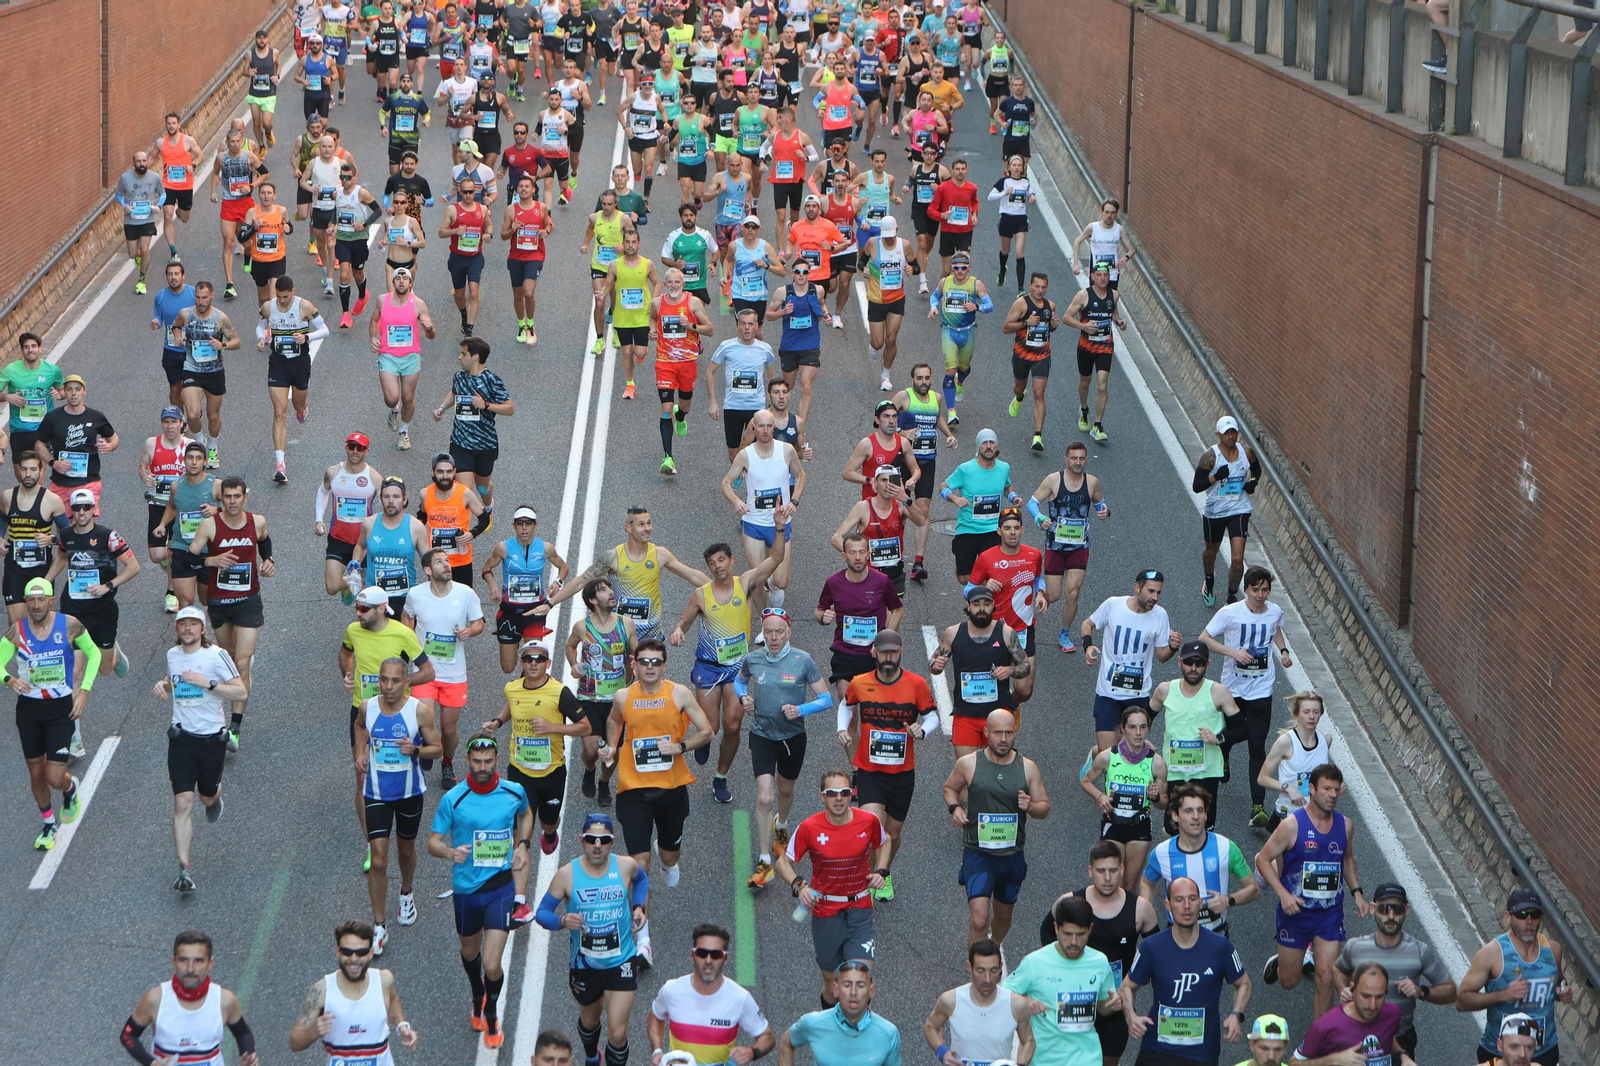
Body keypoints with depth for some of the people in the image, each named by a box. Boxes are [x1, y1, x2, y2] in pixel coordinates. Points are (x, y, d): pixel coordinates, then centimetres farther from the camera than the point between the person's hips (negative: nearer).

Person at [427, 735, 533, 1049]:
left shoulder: (514, 792, -5)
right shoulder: (452, 799, -12)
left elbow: (525, 814, 19)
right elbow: (432, 842, -8)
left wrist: (522, 845, 3)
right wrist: (450, 852, -30)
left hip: (500, 886, -1)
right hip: (465, 887, 1)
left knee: (492, 964, -9)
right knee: (470, 952, 22)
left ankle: (491, 1017, 20)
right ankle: (477, 998, 55)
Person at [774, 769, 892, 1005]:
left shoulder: (869, 820, -6)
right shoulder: (809, 828, -11)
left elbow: (884, 842, 17)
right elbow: (783, 861, 0)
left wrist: (881, 871, 1)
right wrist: (799, 886, -18)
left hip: (860, 909, 1)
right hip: (825, 913, 0)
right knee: (832, 982, 10)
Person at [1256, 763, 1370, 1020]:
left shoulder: (1345, 825, 0)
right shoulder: (1293, 825, -15)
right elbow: (1263, 859, -9)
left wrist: (1357, 892, 6)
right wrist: (1283, 894, -20)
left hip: (1331, 913, 3)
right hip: (1296, 911, -2)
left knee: (1326, 979, -6)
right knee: (1289, 981, 9)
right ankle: (1278, 963, 46)